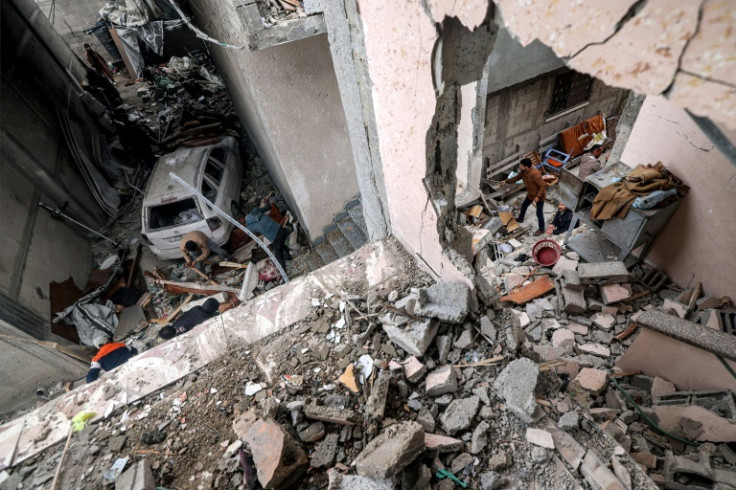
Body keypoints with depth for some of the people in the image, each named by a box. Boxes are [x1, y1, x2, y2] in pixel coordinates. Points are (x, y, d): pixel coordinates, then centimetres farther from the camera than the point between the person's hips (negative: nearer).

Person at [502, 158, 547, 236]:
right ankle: (520, 219, 54)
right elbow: (516, 177, 11)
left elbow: (543, 185, -31)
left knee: (539, 213, 3)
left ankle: (541, 229, 22)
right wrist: (506, 181, 14)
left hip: (539, 196, -9)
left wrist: (538, 196, -32)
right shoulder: (523, 172, -9)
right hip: (530, 194, 9)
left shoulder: (535, 174, -35)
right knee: (524, 206, 27)